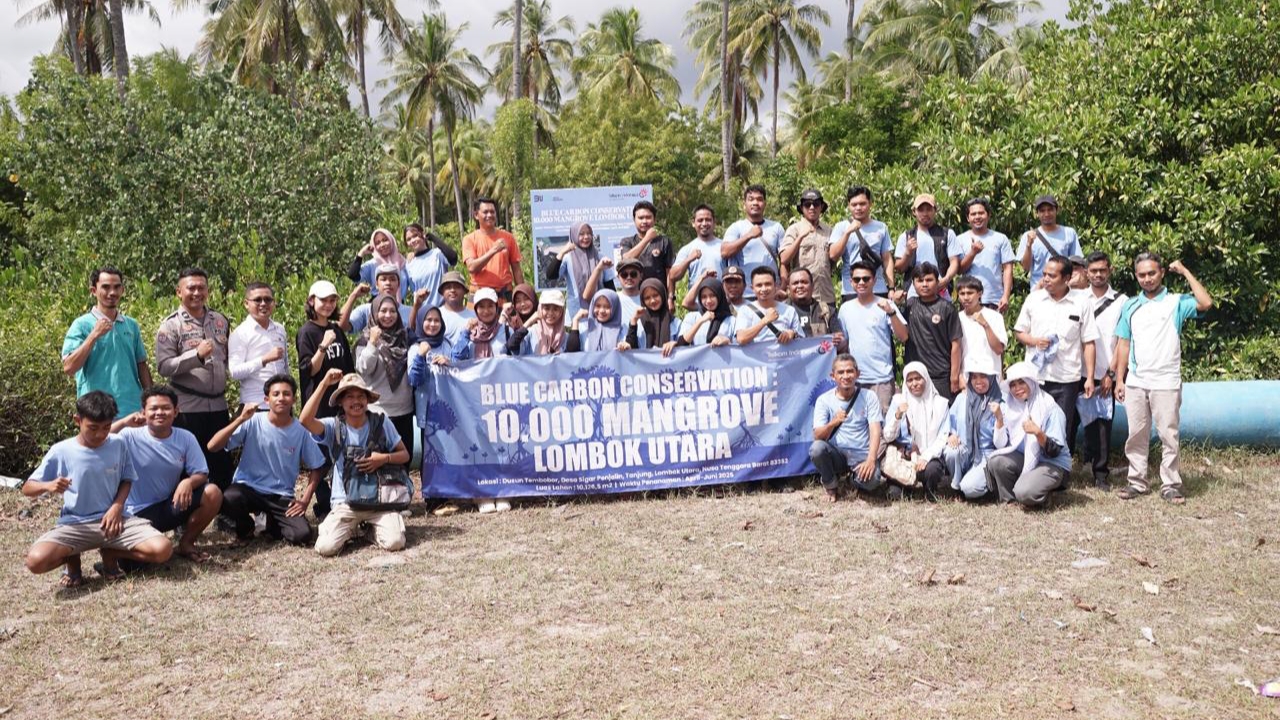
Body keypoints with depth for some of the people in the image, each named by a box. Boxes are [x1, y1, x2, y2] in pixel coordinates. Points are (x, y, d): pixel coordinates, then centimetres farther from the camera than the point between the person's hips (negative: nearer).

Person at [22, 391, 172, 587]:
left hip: (113, 520, 2)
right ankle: (73, 558, 7)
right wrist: (48, 486, -23)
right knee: (36, 560, -32)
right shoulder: (61, 451, -5)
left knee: (163, 549, -22)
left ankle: (109, 553, 8)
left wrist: (117, 506, -7)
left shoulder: (118, 445, 0)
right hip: (75, 524, -2)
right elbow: (27, 488, 1)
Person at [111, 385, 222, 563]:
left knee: (213, 493, -22)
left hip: (172, 504, 4)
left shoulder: (186, 438, -3)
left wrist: (188, 482, -25)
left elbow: (201, 474, -3)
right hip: (139, 512, -4)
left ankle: (186, 544, 1)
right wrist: (123, 423, -32)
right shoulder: (131, 437, -12)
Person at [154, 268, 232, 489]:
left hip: (218, 405, 5)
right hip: (187, 407, -5)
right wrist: (197, 355, -21)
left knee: (222, 464, 10)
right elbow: (163, 366, -12)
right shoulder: (170, 325, -5)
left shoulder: (220, 320, 11)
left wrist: (223, 379, 10)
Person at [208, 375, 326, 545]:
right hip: (247, 488, -1)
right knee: (229, 500, -36)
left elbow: (316, 468, 6)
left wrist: (305, 500, -5)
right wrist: (240, 420, -26)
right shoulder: (253, 422, -10)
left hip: (281, 496, 1)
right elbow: (212, 446, -16)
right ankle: (245, 527, 2)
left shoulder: (301, 431, -5)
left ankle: (272, 524, 16)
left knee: (302, 535, -21)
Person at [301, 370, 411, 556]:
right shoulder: (334, 426, -5)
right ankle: (351, 529, 14)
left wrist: (384, 459, -15)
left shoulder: (381, 422, -2)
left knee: (394, 543, -23)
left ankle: (372, 527, 12)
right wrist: (324, 384, -25)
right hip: (345, 502, 0)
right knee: (325, 547, -20)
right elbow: (305, 421, -25)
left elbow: (404, 455, 7)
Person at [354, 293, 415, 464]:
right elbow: (363, 369, -16)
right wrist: (373, 343, -22)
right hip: (378, 410, -4)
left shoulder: (404, 337, 8)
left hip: (404, 410, 4)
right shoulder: (366, 339, -3)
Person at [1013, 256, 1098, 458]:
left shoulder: (1081, 303, 1)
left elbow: (1088, 343, 2)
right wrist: (1033, 341, -9)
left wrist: (1089, 377, -3)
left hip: (1067, 378, -1)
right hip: (1035, 376, 2)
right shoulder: (1033, 299, 6)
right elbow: (1018, 331, 13)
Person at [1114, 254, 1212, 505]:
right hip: (1135, 383, 3)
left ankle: (1170, 485, 7)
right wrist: (1119, 379, 6)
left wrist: (1185, 272, -13)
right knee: (1136, 435, 7)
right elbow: (1123, 344, 11)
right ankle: (1137, 482, 15)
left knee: (1168, 435, 0)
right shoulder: (1130, 306, 10)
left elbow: (1206, 303, -20)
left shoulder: (1177, 302, 1)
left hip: (1166, 382, -3)